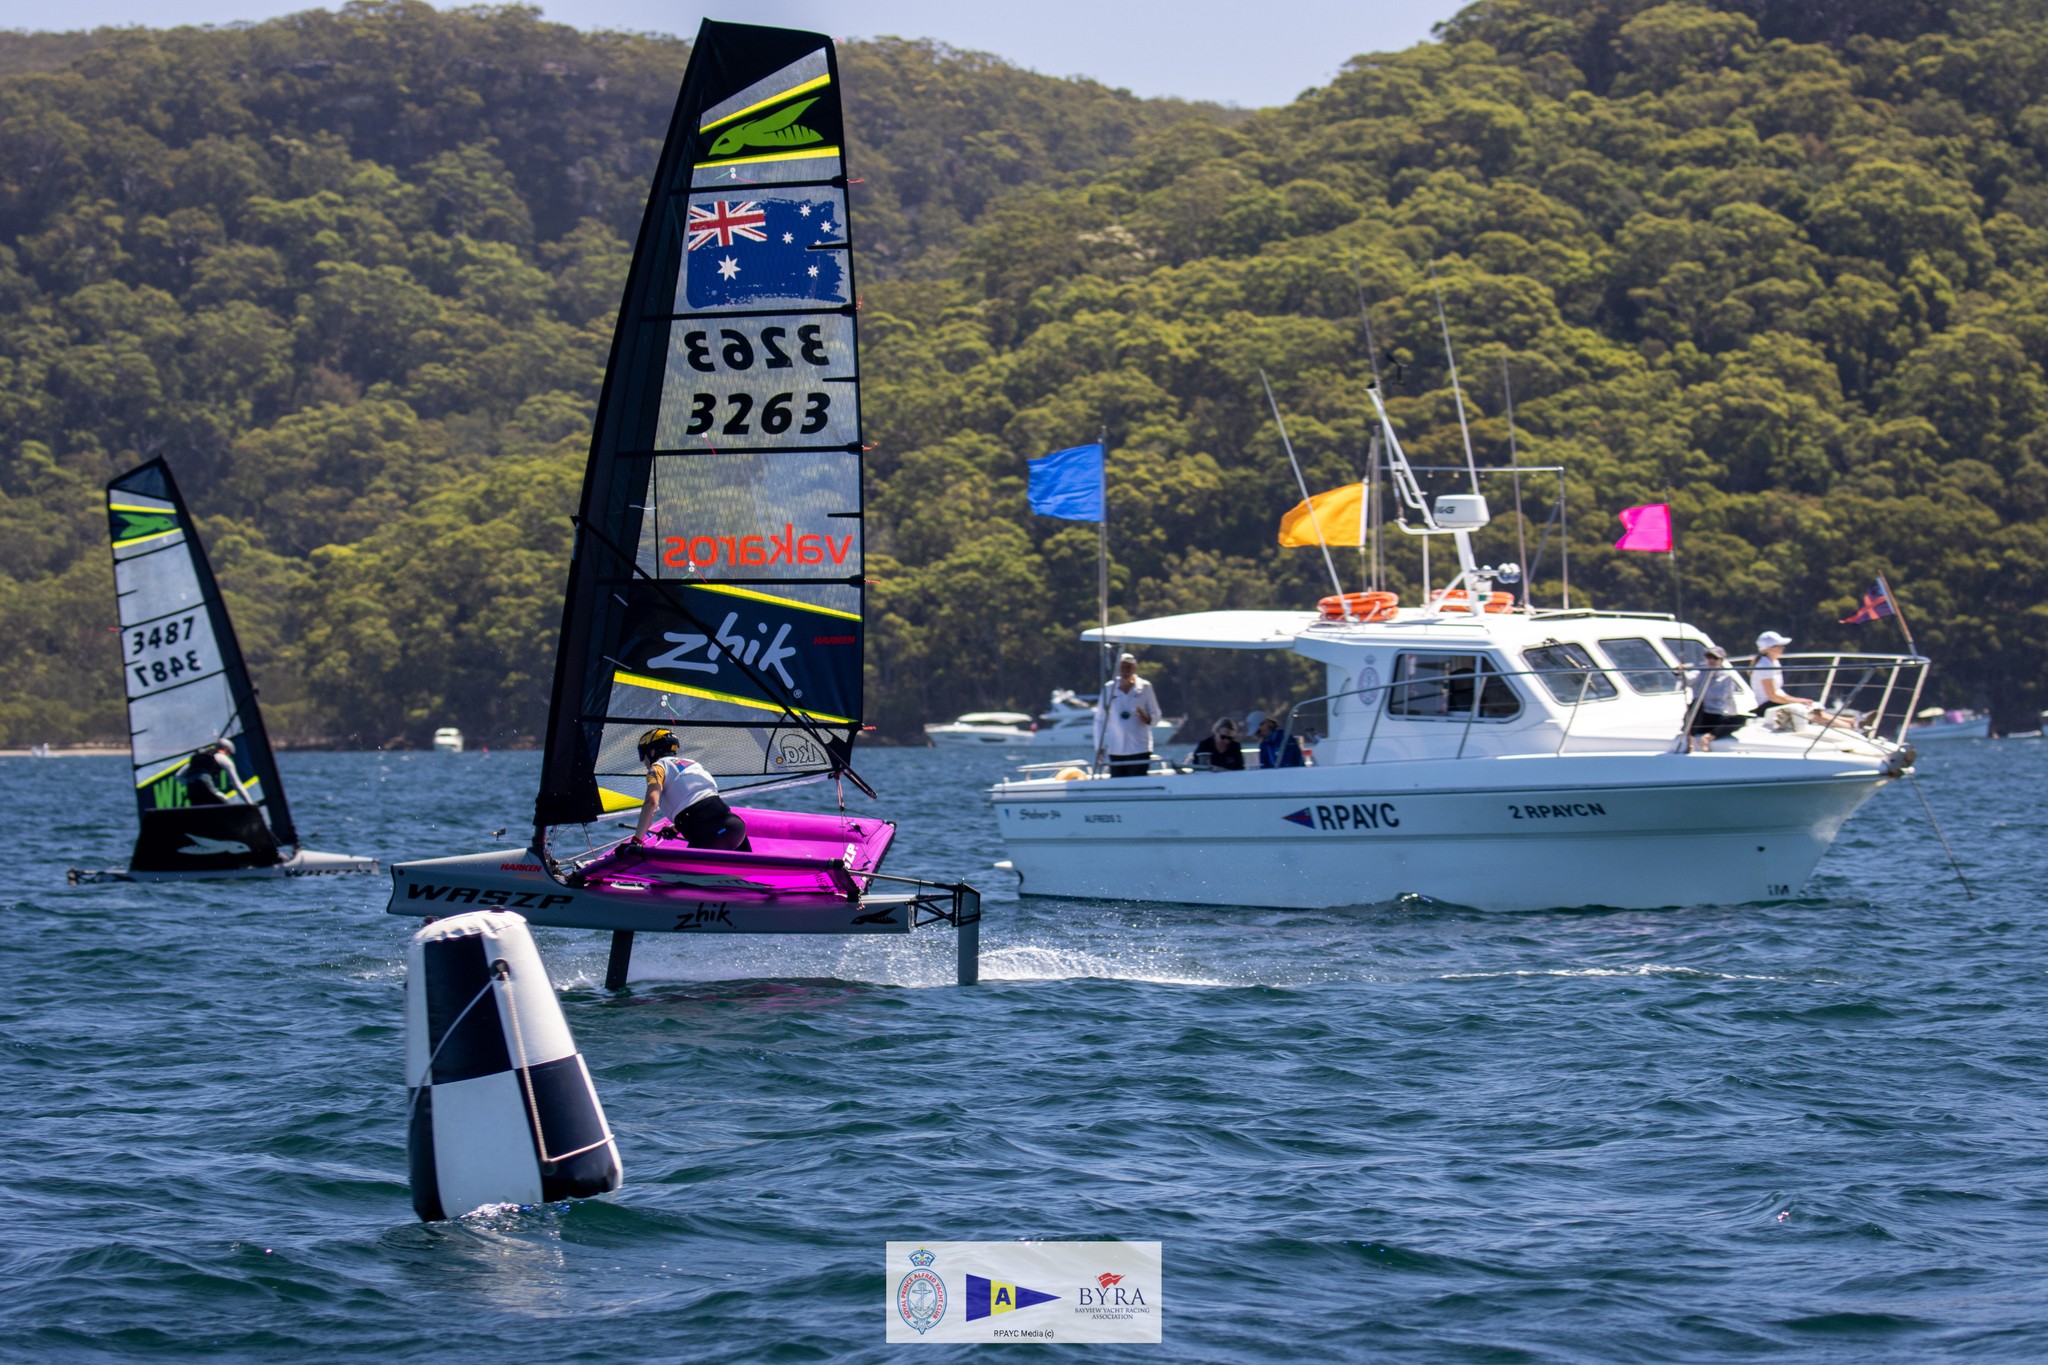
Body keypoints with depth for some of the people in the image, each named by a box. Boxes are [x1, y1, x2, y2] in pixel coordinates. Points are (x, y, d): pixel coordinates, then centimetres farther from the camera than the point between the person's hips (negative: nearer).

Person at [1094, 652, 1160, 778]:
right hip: (1116, 751, 2)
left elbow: (1156, 714, 8)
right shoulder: (1108, 689, 5)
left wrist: (1147, 718, -16)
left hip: (1140, 749, -2)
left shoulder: (1144, 687, 2)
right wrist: (1099, 747, 4)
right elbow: (1100, 719, 10)